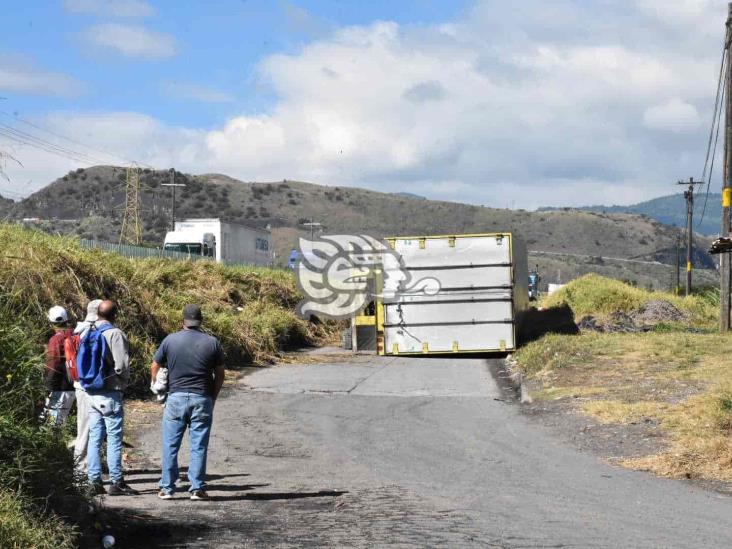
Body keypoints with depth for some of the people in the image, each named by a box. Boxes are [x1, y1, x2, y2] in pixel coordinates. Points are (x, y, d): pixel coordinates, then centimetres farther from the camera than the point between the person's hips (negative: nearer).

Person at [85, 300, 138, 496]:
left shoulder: (87, 333, 8)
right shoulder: (115, 334, -13)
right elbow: (121, 365, -17)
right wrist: (124, 380, 1)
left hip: (91, 392, 7)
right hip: (110, 393, -6)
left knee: (94, 438, 10)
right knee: (114, 438, -1)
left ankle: (94, 481, 12)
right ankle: (116, 483, 1)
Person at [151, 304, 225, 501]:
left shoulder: (170, 340, 0)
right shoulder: (212, 342, 1)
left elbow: (154, 368, 7)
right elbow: (220, 375, 5)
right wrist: (212, 398, 16)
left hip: (176, 398, 0)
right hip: (202, 399, 0)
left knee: (170, 446, 7)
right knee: (199, 447, 4)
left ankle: (167, 488, 9)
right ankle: (197, 488, 4)